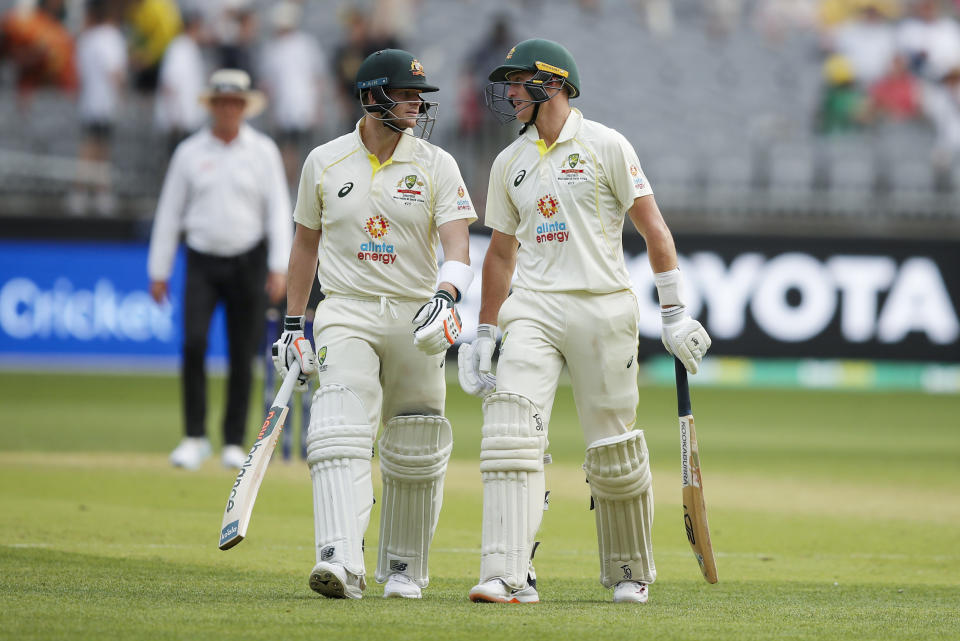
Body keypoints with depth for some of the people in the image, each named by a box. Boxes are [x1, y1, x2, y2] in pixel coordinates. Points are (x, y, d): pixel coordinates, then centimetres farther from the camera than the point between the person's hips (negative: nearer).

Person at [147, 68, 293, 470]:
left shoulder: (262, 151, 3)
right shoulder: (189, 152, 4)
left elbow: (278, 210, 0)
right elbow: (169, 212, 8)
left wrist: (279, 267, -10)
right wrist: (158, 271, 5)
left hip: (248, 262, 0)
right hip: (202, 261, 0)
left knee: (242, 356, 1)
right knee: (193, 343, -16)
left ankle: (234, 442, 10)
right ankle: (195, 437, -10)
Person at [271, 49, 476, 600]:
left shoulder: (436, 165, 0)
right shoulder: (325, 163, 4)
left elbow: (458, 244, -11)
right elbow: (306, 243, 15)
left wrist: (445, 296, -31)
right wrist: (293, 326, 13)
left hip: (416, 318, 1)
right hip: (346, 313, -1)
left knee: (414, 452, 5)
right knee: (341, 433, -20)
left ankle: (404, 569, 22)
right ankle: (342, 563, -32)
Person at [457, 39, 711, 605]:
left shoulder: (604, 146, -1)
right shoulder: (509, 163, 14)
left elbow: (653, 227, -3)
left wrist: (675, 312, -8)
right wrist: (483, 337, 18)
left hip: (603, 306, -4)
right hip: (534, 309, 4)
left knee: (614, 451, 1)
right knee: (511, 432, -16)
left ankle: (630, 572, 22)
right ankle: (510, 575, -22)